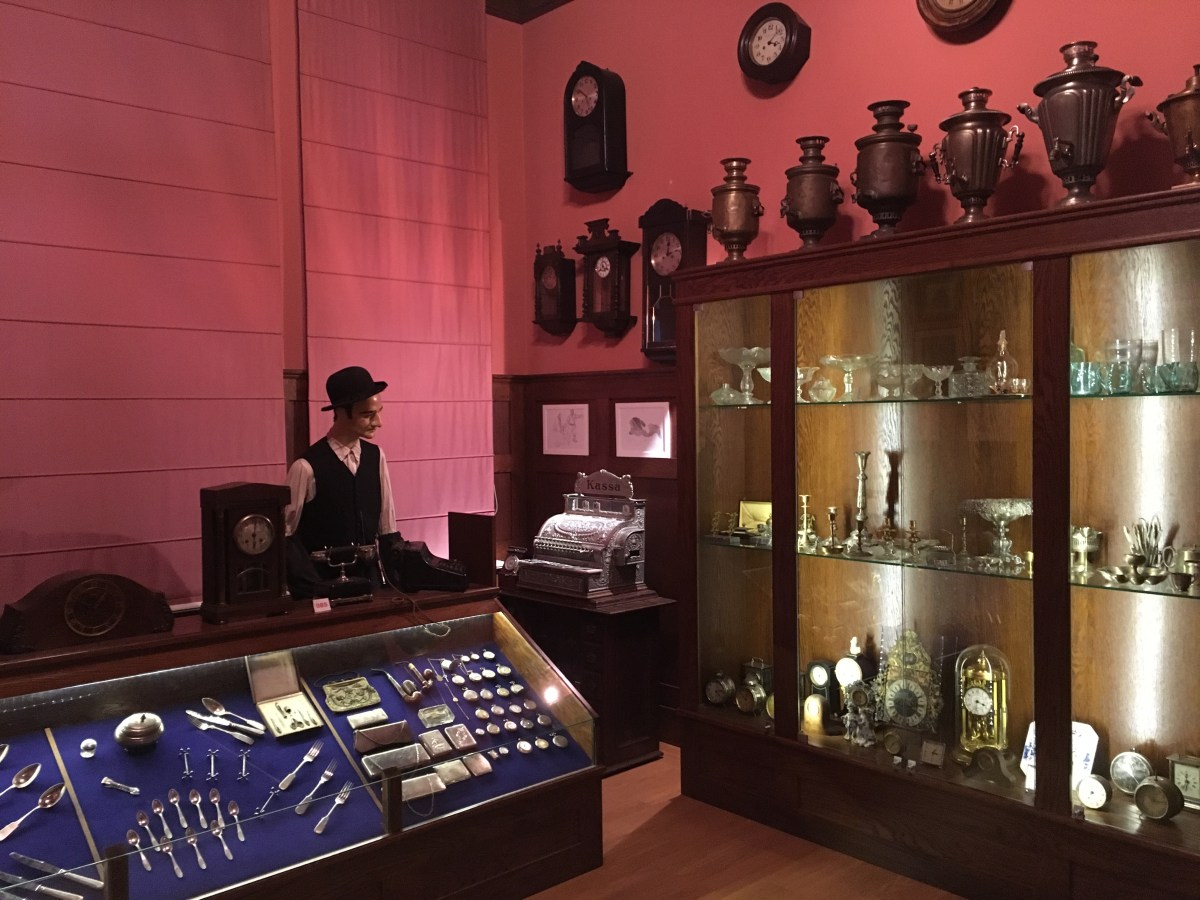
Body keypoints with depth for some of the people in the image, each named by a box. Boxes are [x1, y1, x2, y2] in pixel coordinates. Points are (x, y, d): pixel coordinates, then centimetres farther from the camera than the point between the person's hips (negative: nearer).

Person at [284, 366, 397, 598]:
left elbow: (387, 523, 5)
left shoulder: (375, 456, 1)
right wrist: (312, 589, -10)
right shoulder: (307, 467, -15)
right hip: (325, 581, -4)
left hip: (370, 576, 4)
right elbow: (285, 533, -8)